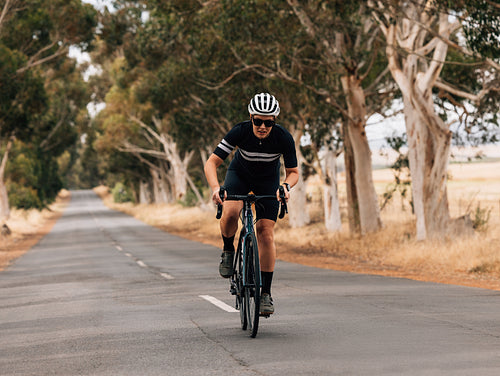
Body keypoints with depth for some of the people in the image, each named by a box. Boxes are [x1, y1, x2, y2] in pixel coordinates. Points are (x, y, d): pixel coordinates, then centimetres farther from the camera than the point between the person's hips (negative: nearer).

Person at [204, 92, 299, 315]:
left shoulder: (284, 138, -28)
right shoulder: (240, 132, -30)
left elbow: (293, 172, -15)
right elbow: (211, 163, -28)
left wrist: (286, 186, -37)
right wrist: (215, 187, -46)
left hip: (268, 180, 1)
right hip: (240, 174, 0)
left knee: (266, 232, -12)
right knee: (230, 213, -31)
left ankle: (265, 293, -4)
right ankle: (228, 250, 1)